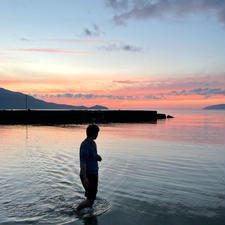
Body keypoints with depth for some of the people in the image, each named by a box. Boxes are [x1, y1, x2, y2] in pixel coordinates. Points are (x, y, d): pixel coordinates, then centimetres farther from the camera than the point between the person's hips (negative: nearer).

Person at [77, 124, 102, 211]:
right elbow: (83, 162, -23)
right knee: (90, 199, -5)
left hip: (94, 174, 9)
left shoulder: (93, 143, 8)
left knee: (92, 197, 17)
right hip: (88, 175, -9)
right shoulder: (85, 145, -20)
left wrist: (98, 157, -4)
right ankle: (76, 212, 13)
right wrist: (85, 178, -24)